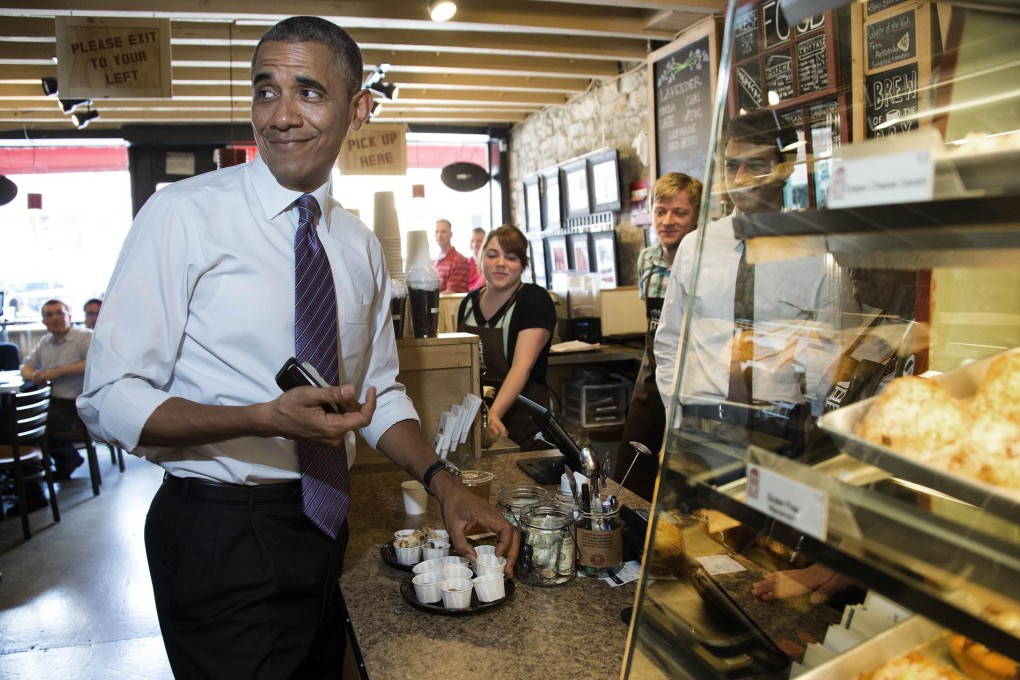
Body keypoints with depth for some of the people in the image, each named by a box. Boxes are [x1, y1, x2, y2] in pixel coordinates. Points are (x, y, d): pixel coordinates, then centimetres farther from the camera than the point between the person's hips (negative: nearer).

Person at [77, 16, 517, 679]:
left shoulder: (362, 245, 5)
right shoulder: (183, 215, -13)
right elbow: (110, 400, -15)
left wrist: (443, 480, -5)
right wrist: (266, 420, -31)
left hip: (324, 525, 6)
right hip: (220, 537, -5)